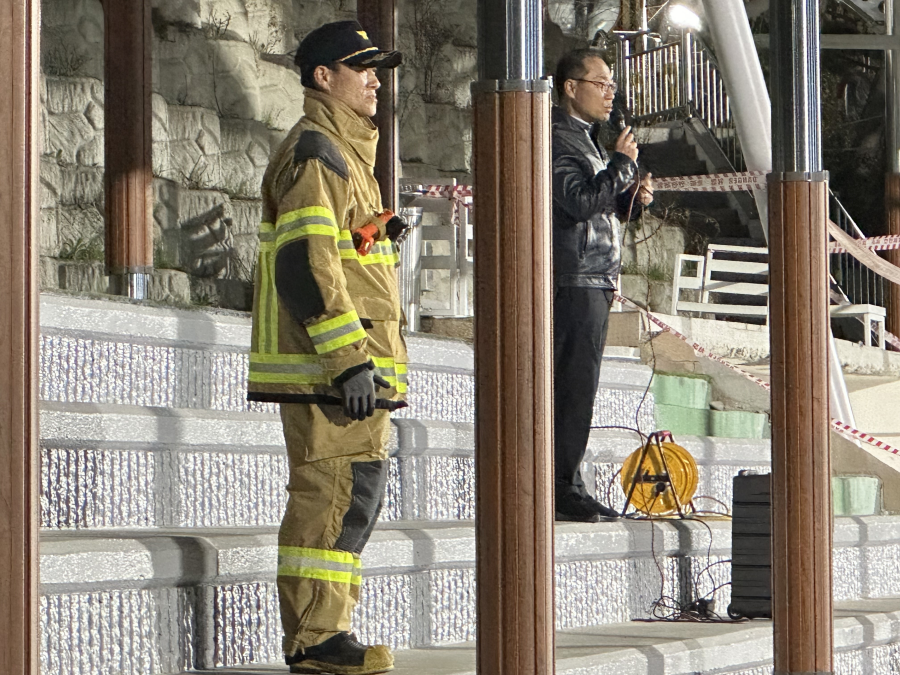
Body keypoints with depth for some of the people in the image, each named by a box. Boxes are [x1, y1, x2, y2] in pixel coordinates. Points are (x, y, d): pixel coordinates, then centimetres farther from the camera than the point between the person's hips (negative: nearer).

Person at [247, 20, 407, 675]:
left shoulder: (343, 153, 24)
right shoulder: (313, 154, -10)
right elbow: (305, 263, -20)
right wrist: (349, 358, -24)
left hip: (350, 364, 11)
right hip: (326, 367, -11)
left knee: (354, 491, 12)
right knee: (340, 492, -12)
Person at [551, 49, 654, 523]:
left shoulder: (585, 138, 22)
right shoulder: (558, 138, -11)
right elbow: (580, 200, -22)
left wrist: (633, 198, 9)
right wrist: (623, 164, -14)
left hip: (593, 282, 11)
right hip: (574, 281, -11)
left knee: (576, 387, 11)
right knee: (573, 386, -10)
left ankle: (568, 487, 15)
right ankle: (562, 489, -9)